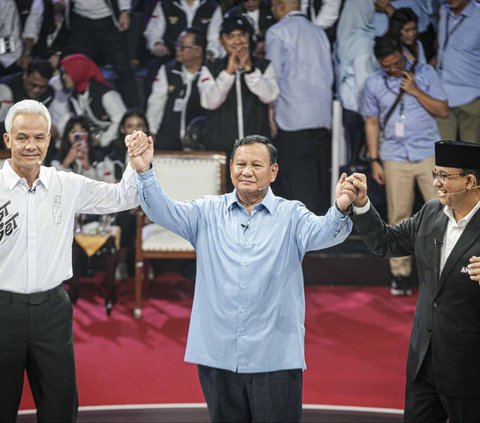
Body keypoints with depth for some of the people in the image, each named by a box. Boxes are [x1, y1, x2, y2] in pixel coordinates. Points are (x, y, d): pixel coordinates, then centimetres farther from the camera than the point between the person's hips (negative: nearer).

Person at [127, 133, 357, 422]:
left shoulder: (291, 215, 1)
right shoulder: (209, 212, 8)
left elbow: (322, 232, -16)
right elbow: (164, 212, -4)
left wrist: (340, 209, -40)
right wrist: (145, 172, -22)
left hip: (274, 358, -2)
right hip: (217, 355, 2)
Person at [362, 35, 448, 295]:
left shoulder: (425, 73, 3)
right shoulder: (374, 84, 8)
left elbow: (443, 111, 1)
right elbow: (372, 123, 12)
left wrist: (415, 91, -10)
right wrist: (374, 160, 7)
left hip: (429, 154, -1)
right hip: (395, 158, 1)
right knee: (398, 217, 2)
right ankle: (400, 274, 10)